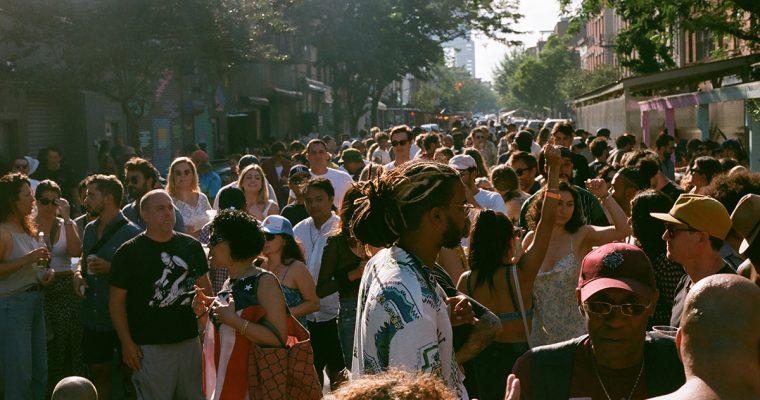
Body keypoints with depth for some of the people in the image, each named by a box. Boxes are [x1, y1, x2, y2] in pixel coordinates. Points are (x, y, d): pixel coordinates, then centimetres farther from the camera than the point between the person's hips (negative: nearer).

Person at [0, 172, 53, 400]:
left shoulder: (27, 229, 12)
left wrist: (44, 276, 9)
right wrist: (27, 259, -23)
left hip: (35, 301, 9)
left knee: (40, 373, 12)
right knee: (19, 376, -3)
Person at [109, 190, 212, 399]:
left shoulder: (191, 246, 6)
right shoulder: (128, 253, -6)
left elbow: (204, 288, 14)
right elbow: (117, 300, -5)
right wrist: (127, 343, -10)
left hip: (190, 340, 4)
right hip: (149, 346, -4)